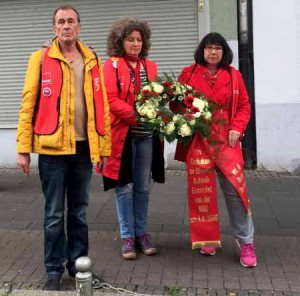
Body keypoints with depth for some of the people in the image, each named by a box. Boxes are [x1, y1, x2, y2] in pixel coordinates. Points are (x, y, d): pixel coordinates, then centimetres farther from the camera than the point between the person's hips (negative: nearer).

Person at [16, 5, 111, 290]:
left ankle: (78, 263, 27)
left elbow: (101, 106, 9)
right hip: (52, 147, -3)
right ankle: (54, 270, 18)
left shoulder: (92, 60, 9)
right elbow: (28, 104, -3)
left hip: (84, 147, 3)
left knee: (79, 211, 14)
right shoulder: (41, 58, 0)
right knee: (54, 213, 5)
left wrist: (104, 145, 6)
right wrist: (23, 148, -7)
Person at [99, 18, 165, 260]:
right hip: (123, 133, -4)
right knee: (125, 187, 2)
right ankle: (127, 236, 13)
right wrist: (138, 115, -21)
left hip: (147, 134, 4)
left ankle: (142, 233, 22)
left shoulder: (150, 66, 14)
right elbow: (110, 99, -12)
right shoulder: (112, 65, -1)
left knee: (143, 187, 9)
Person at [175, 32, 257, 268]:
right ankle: (207, 239, 22)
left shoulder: (233, 75, 5)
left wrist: (237, 128, -6)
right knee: (201, 190, 6)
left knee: (235, 188, -4)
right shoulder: (189, 74, 1)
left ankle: (246, 242, 8)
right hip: (197, 141, 0)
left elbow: (244, 106, 8)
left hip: (226, 140, 1)